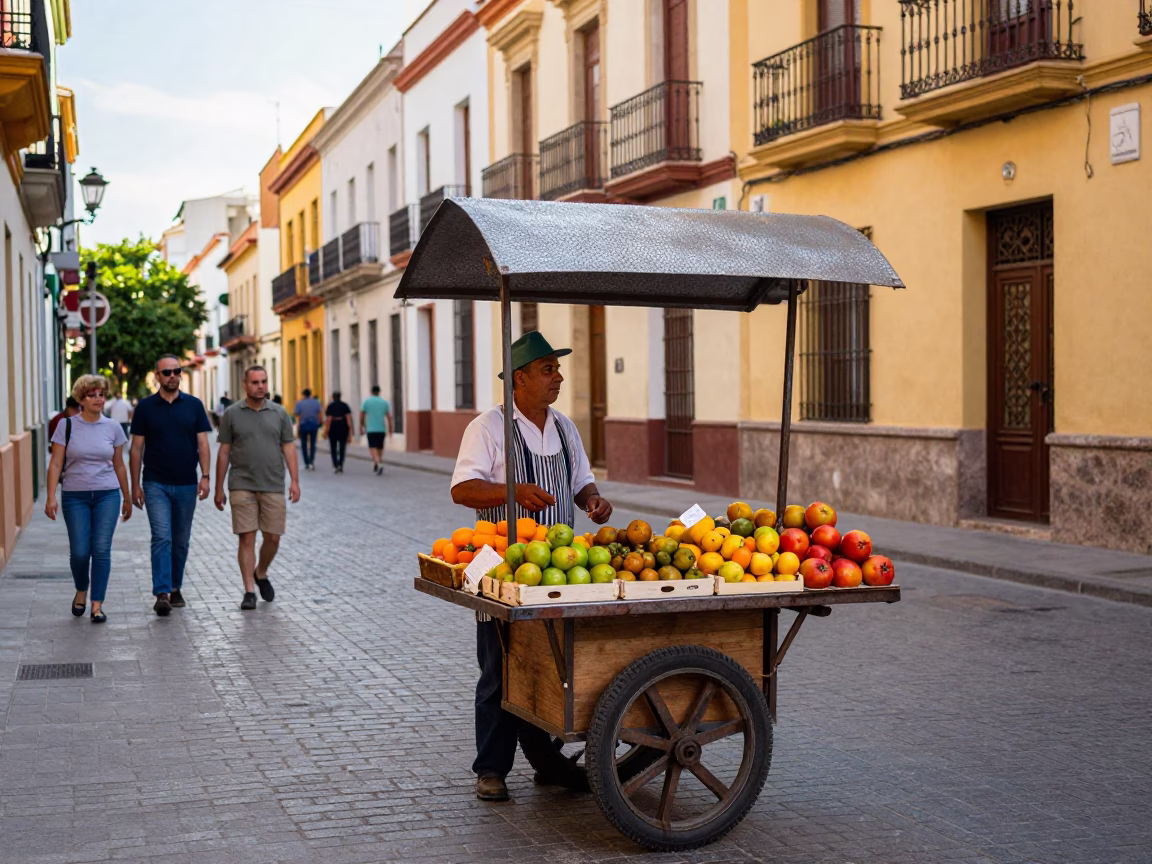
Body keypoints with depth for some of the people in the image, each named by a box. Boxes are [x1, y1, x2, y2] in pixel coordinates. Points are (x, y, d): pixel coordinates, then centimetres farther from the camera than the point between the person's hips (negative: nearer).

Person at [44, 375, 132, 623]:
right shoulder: (67, 425, -1)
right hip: (75, 497, -1)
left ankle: (97, 604, 2)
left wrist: (127, 498, 15)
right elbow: (55, 464, -1)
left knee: (102, 550, -5)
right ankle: (81, 591, 27)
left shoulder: (113, 427, 4)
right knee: (79, 551, -2)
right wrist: (51, 497, -10)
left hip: (107, 495, 1)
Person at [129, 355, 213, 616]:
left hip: (186, 485, 2)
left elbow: (202, 443, 3)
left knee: (181, 541, 10)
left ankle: (175, 588, 25)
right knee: (162, 538, -12)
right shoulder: (145, 407, 2)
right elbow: (137, 448, 4)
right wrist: (135, 484, -1)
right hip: (156, 484, -2)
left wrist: (205, 476, -8)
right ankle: (161, 594, -16)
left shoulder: (194, 405, 5)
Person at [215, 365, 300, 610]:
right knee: (247, 538, -4)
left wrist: (295, 480, -4)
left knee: (273, 538, 4)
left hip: (273, 486, 2)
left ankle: (261, 574, 31)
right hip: (242, 486, -2)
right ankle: (249, 591, 1)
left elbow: (288, 448, 7)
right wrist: (219, 489, 5)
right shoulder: (232, 414, 4)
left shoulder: (279, 413, 7)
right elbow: (224, 452, 6)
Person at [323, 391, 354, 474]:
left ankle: (335, 465, 0)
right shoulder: (345, 405, 2)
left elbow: (328, 419, -9)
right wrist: (351, 429, -6)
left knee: (333, 448, 9)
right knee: (342, 447, 9)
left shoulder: (330, 406, -4)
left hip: (333, 428, -1)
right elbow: (349, 418, -6)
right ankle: (340, 465, -3)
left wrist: (326, 431, -7)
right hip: (343, 427, 1)